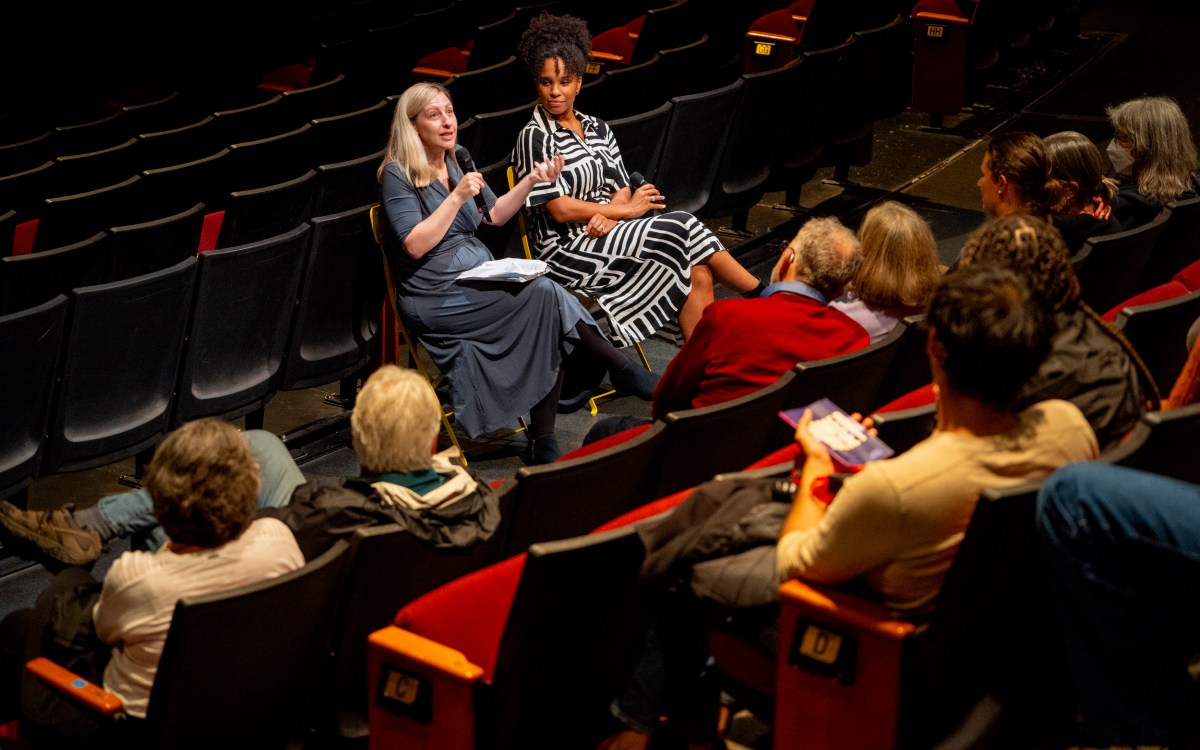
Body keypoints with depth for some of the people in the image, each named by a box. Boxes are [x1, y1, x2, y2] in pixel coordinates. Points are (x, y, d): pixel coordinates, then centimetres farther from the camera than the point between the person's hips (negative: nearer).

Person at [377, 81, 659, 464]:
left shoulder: (456, 160, 14)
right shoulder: (397, 175, -7)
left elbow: (495, 215, 20)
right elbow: (415, 245, -17)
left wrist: (531, 181, 5)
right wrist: (457, 197, -21)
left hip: (480, 280, 7)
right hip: (435, 299, -7)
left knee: (548, 320, -24)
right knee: (545, 295, -27)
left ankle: (543, 443, -24)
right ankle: (623, 370, -16)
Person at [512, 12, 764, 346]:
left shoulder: (597, 128, 14)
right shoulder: (535, 137, -8)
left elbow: (622, 188, 10)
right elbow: (560, 209, -14)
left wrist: (608, 216, -14)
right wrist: (626, 209, -7)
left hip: (608, 233, 7)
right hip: (568, 252, -7)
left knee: (698, 274, -17)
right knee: (681, 226, -19)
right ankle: (764, 296, -6)